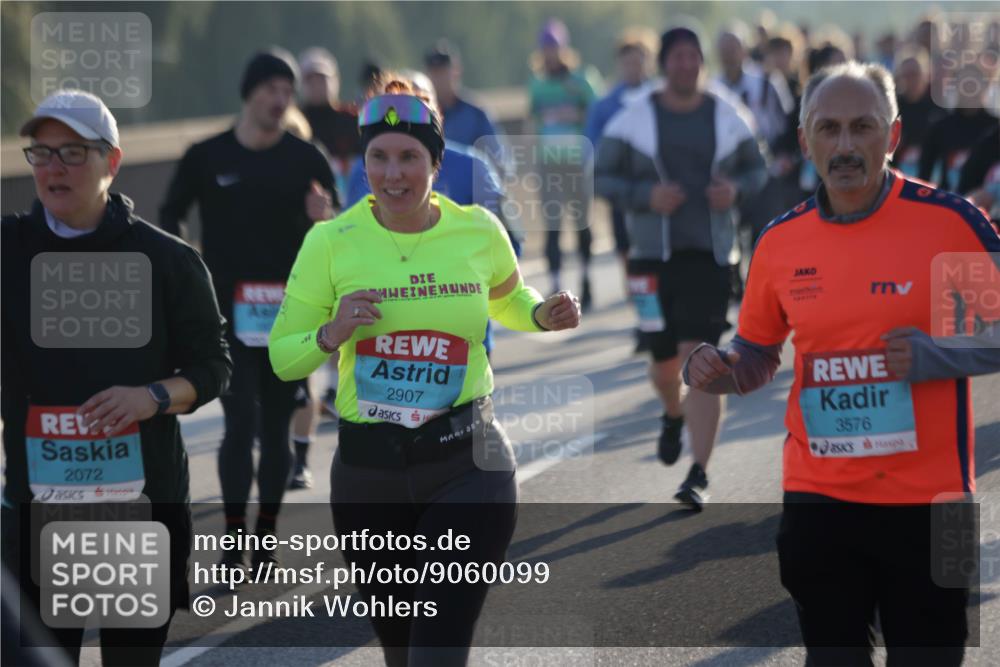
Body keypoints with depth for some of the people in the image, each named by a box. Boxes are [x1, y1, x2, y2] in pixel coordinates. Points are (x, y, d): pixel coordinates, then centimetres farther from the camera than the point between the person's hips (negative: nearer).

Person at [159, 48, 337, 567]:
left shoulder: (306, 159, 2)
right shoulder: (207, 157, 0)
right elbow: (170, 217, 11)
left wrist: (325, 219, -19)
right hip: (230, 314, -1)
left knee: (276, 427, 6)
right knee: (241, 422, -10)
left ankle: (266, 539, 14)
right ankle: (234, 539, -7)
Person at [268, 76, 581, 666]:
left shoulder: (479, 231, -1)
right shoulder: (331, 242, -4)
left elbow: (506, 298, 22)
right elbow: (283, 357, 1)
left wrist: (544, 316, 0)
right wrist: (331, 335, -20)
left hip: (468, 462, -1)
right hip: (368, 468, 1)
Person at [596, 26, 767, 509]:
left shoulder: (727, 115, 4)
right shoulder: (635, 119, -1)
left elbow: (755, 168, 15)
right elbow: (603, 176, 2)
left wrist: (737, 189, -7)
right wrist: (646, 196, -15)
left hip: (710, 253, -1)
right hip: (654, 253, 1)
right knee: (664, 359, 8)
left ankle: (699, 476, -10)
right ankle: (674, 415, 47)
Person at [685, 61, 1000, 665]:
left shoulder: (950, 220, -10)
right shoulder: (779, 242, 3)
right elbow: (758, 359, 16)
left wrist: (936, 355, -19)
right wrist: (716, 369, -5)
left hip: (927, 500, -3)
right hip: (818, 499, 3)